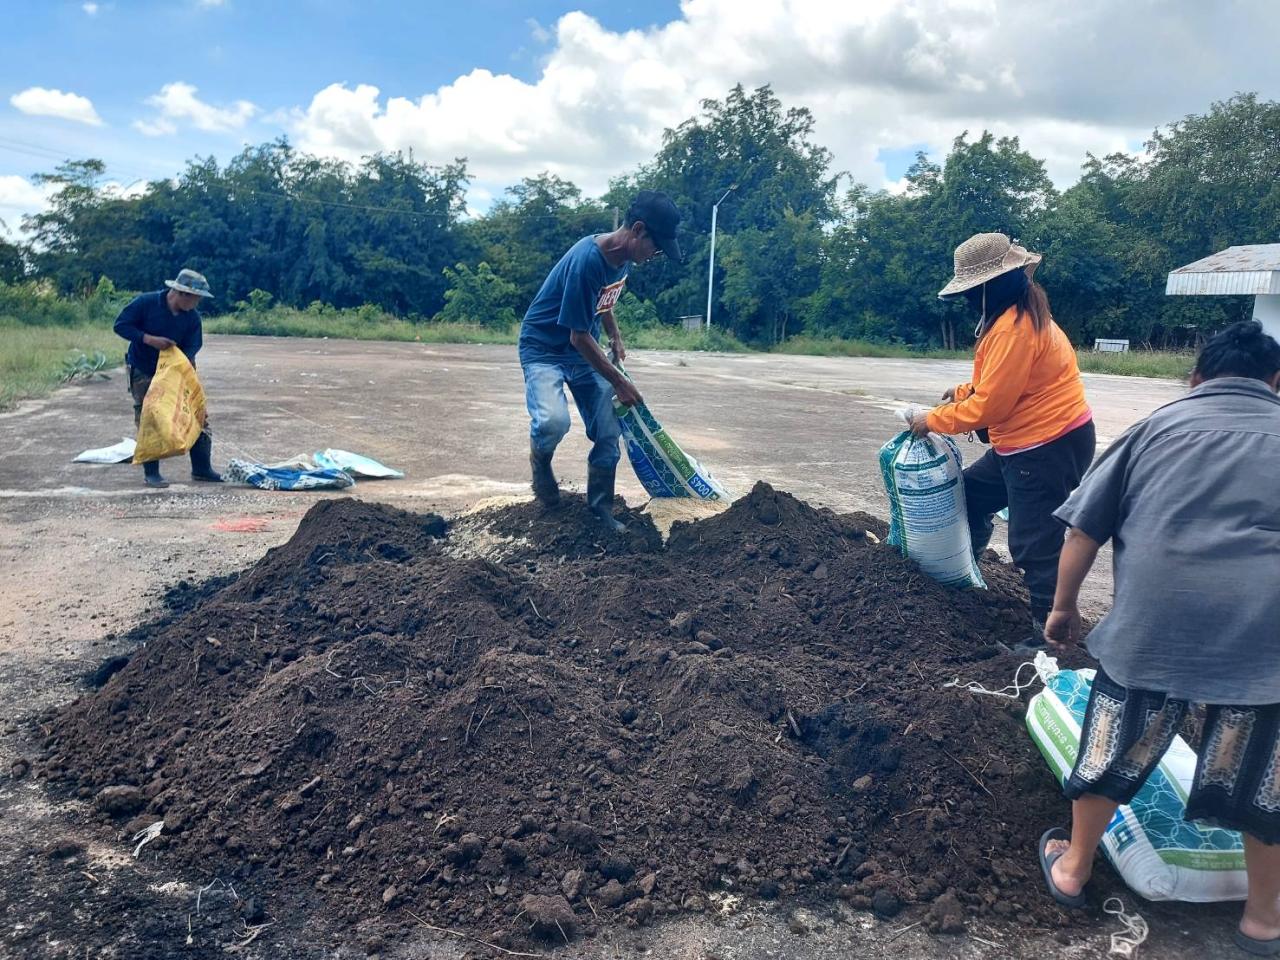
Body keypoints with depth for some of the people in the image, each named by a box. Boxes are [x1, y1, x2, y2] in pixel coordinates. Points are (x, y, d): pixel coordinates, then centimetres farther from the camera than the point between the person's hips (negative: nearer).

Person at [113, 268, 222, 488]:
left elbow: (192, 347, -7)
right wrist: (150, 339, -28)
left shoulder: (192, 317, -9)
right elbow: (121, 325, -16)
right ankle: (151, 473, 6)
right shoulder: (146, 302, -19)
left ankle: (202, 468, 12)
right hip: (142, 372, -4)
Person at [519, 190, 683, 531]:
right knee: (553, 421, -31)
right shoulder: (587, 260, -31)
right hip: (544, 347, -7)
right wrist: (619, 382, -17)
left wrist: (615, 336, 6)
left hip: (584, 349, 7)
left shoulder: (622, 256, -5)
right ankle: (540, 460, 3)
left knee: (609, 432, -1)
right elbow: (579, 337, -25)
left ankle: (601, 511, 13)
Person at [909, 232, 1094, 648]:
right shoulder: (1023, 313, 9)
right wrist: (965, 391, 9)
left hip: (1050, 448, -11)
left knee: (1033, 545, -3)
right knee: (969, 493, 20)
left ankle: (1048, 630, 11)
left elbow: (989, 407, -21)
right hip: (1025, 444, 11)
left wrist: (932, 420, -10)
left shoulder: (1014, 327, -23)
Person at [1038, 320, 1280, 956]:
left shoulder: (1159, 425, 12)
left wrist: (1064, 605, 19)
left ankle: (1072, 869, 33)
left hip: (1155, 620, 0)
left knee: (1114, 748, 16)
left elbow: (1084, 528, 8)